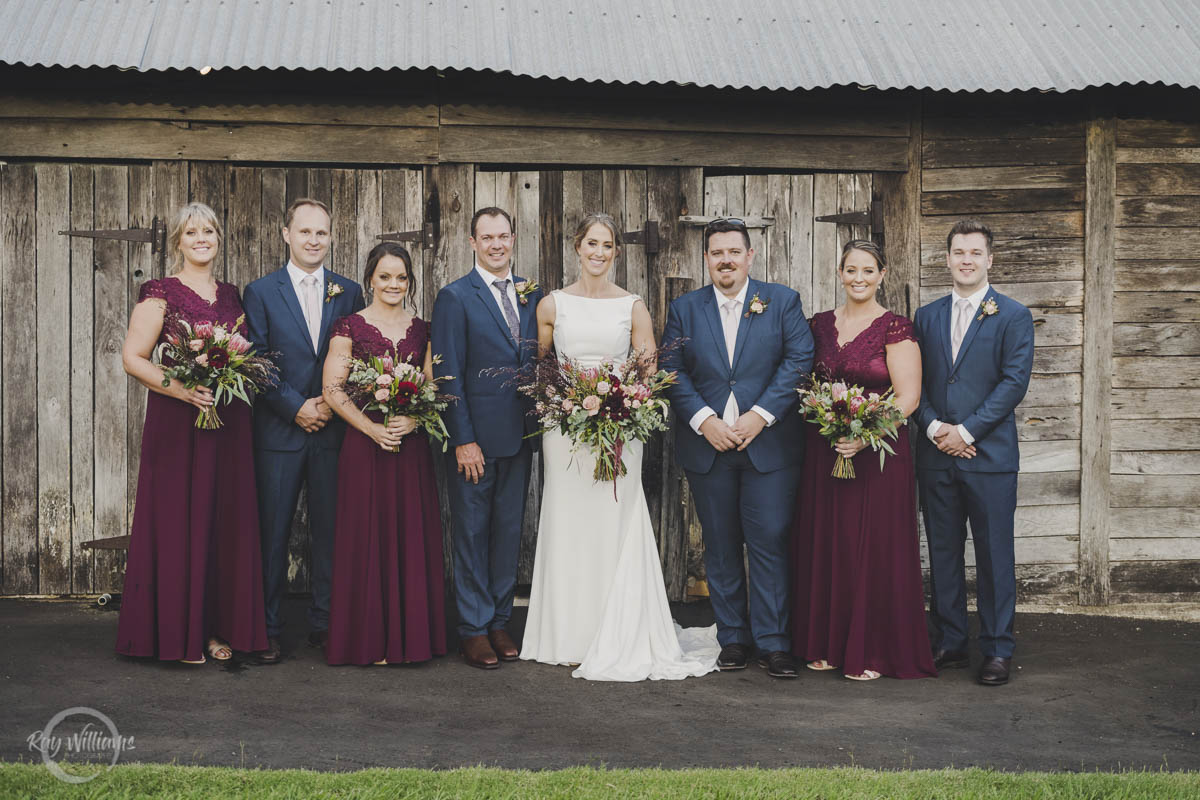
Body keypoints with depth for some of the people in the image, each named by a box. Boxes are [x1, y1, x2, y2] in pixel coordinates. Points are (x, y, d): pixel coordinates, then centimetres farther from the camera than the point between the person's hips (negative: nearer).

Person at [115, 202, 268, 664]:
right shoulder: (161, 293, -3)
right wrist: (181, 389, -20)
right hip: (177, 423, -5)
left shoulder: (232, 296, 14)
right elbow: (133, 357, -8)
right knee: (178, 524, -2)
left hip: (228, 425, 5)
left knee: (225, 521, 5)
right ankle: (177, 635, 5)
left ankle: (217, 628, 14)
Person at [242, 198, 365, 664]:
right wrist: (297, 408, -9)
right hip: (279, 431, -2)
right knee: (272, 532, 1)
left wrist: (333, 404, -6)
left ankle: (325, 625, 15)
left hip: (333, 431, 2)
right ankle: (268, 630, 9)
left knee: (330, 530, 5)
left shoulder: (349, 293, 9)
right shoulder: (261, 292, 3)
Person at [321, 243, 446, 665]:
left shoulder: (422, 329, 10)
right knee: (368, 539, -1)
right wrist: (372, 428, -15)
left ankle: (412, 635, 14)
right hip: (365, 448, -3)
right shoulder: (350, 327, 1)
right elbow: (333, 390, -5)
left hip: (413, 447, 3)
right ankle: (370, 641, 7)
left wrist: (414, 419, -11)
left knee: (412, 537, 5)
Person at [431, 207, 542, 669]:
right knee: (471, 534, 3)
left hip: (520, 436, 5)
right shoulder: (455, 297, -5)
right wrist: (463, 440, -13)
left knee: (509, 532, 11)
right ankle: (473, 628, 11)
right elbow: (448, 374, -8)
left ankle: (500, 622, 21)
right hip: (476, 437, -5)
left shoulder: (533, 296, 10)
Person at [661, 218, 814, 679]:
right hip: (707, 446, 2)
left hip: (768, 445, -2)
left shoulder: (782, 302, 5)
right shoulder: (684, 309, 9)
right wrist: (703, 420, -11)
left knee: (769, 543, -5)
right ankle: (732, 638, 17)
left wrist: (760, 415, -13)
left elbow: (799, 361, -4)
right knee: (720, 547, 7)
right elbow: (672, 372, 3)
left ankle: (773, 642, 2)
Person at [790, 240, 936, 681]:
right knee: (824, 546, 8)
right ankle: (827, 644, 20)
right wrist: (817, 420, 0)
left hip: (878, 452, -5)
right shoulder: (819, 325, 10)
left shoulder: (895, 328, -6)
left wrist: (865, 436, -21)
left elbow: (908, 396, -11)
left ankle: (873, 653, 9)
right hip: (822, 454, 5)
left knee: (875, 550, -1)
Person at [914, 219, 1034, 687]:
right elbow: (915, 384, 9)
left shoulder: (1013, 316, 1)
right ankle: (950, 643, 17)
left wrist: (966, 430, -12)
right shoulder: (926, 317, 13)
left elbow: (1014, 382, -7)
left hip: (989, 454, -4)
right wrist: (934, 427, -8)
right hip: (936, 455, 4)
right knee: (942, 554, 8)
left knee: (994, 556, 0)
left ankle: (997, 650, 7)